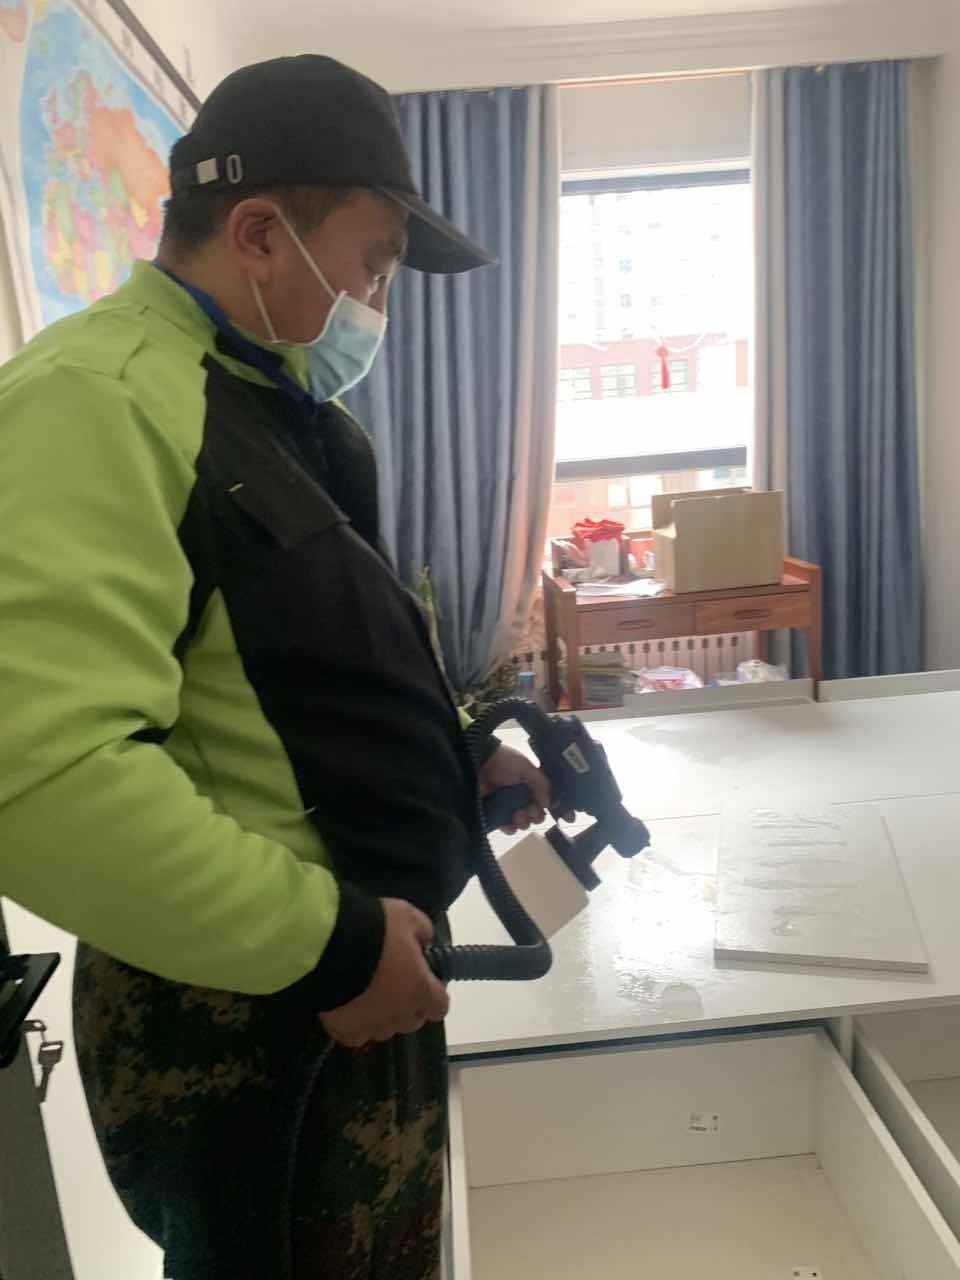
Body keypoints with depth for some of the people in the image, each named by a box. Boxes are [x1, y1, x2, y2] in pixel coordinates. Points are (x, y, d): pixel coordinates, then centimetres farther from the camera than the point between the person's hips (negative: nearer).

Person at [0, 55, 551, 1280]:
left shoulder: (266, 406, 10)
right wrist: (326, 941, -25)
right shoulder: (99, 398, -22)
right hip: (241, 1022, -9)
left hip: (362, 970, 9)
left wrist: (458, 763, 9)